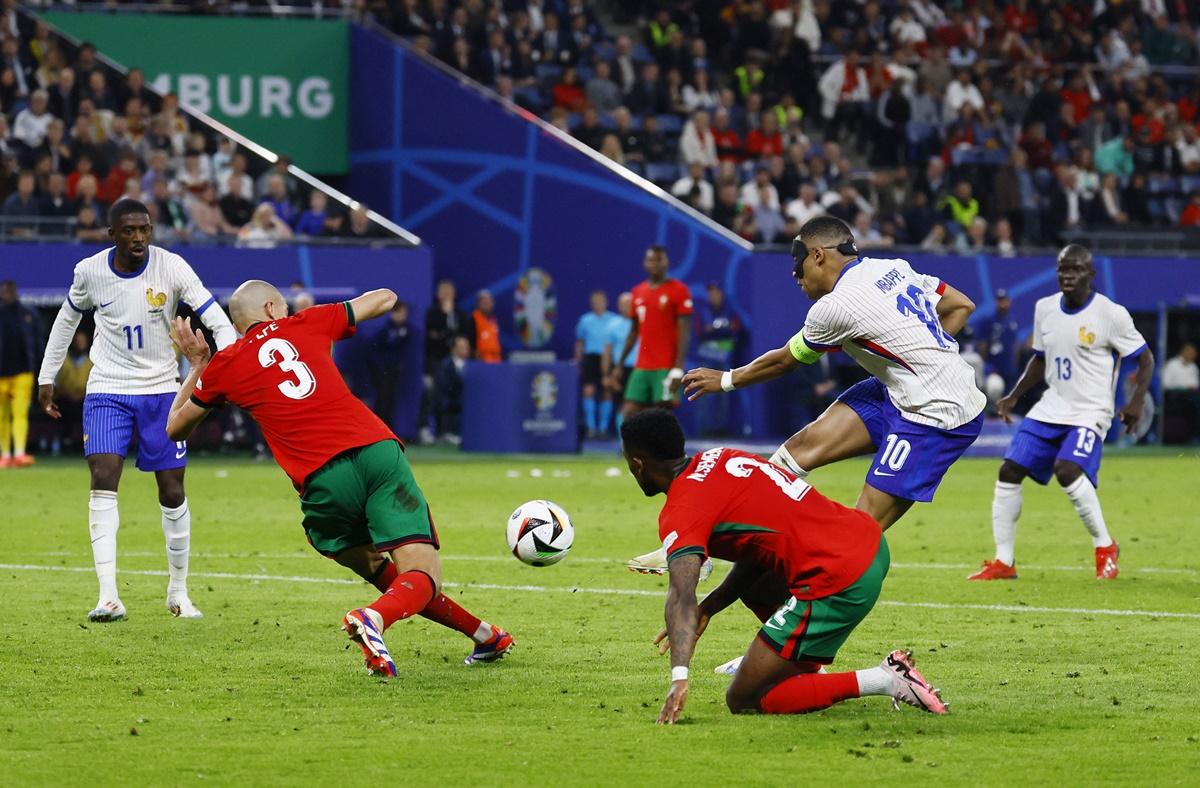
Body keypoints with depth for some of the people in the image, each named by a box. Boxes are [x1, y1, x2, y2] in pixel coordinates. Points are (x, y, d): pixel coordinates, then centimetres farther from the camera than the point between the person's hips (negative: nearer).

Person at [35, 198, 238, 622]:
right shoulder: (90, 271, -7)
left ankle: (178, 592, 21)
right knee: (103, 480, -17)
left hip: (160, 389, 0)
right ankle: (108, 595, -20)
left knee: (172, 491, 3)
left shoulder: (171, 267, -14)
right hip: (107, 391, 0)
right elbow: (67, 318, 13)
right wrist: (47, 377, 15)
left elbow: (217, 320, -17)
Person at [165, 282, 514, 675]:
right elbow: (385, 299, 32)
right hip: (378, 451, 0)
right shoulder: (305, 324, 18)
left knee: (380, 571, 25)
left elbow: (175, 428, 32)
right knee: (422, 578, -7)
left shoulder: (224, 366, 16)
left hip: (322, 480, 0)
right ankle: (372, 619, -38)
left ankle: (481, 634, 25)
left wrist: (197, 365, 42)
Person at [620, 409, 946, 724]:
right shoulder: (719, 458, 16)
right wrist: (707, 609, 15)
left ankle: (886, 680, -6)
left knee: (743, 700, 0)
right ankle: (812, 674, 20)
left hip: (841, 584, -10)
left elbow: (682, 597, -24)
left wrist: (679, 679, -34)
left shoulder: (681, 511, -9)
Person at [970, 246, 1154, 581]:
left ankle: (1105, 547, -9)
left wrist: (1137, 400, -20)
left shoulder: (1111, 314, -12)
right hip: (1050, 409, 7)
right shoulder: (1045, 309, 6)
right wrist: (1014, 397, 12)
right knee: (1009, 471, -3)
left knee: (1067, 470, -29)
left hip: (1090, 412, -6)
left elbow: (1145, 358, -6)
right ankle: (1004, 562, 8)